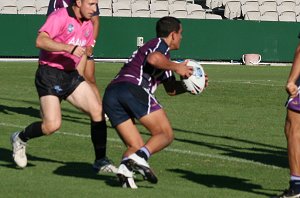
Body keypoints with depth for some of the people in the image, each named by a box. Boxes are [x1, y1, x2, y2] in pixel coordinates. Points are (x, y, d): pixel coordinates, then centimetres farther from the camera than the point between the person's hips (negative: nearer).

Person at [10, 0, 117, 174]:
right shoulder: (60, 17, -13)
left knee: (98, 111, -7)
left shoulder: (88, 25, 13)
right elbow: (40, 41, -25)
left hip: (71, 75, 7)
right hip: (49, 75, -7)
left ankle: (101, 160, 4)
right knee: (53, 125, -17)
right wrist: (69, 48, -31)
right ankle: (20, 139, 13)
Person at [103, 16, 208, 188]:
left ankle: (126, 168, -21)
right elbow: (153, 59, -16)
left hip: (110, 94, 8)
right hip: (133, 88, -8)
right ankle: (140, 158, -29)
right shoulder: (161, 44, 11)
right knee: (166, 135, -2)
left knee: (136, 146, 10)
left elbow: (171, 89, 41)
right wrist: (177, 67, -2)